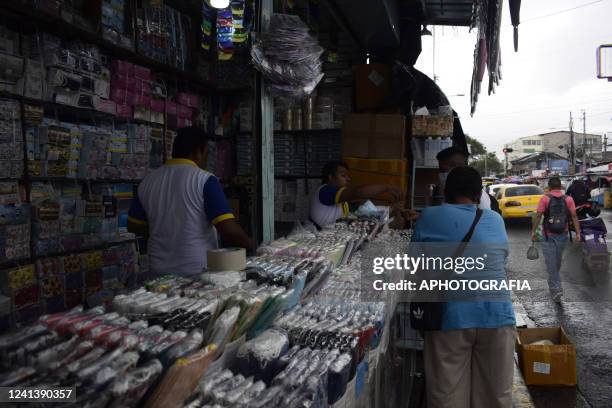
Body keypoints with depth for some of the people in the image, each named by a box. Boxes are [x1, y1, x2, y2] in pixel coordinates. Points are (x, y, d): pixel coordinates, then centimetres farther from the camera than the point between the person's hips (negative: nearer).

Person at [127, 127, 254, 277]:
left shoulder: (147, 181, 4)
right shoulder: (204, 180, -12)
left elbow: (133, 226, 13)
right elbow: (229, 229, -19)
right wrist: (250, 245, -2)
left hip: (159, 270, 5)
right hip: (198, 270, -5)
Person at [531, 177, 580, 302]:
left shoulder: (545, 198, -9)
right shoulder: (568, 199, 0)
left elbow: (538, 216, -12)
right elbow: (574, 217, -4)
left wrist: (533, 231, -5)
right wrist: (578, 233, -1)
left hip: (548, 235, -4)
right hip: (563, 235, 4)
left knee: (551, 263, -1)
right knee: (558, 260, 22)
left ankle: (556, 288, -11)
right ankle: (553, 283, 40)